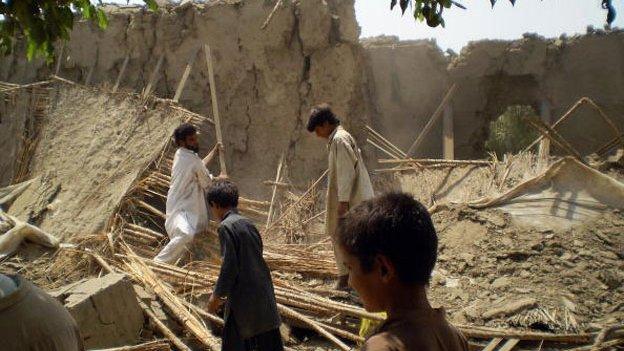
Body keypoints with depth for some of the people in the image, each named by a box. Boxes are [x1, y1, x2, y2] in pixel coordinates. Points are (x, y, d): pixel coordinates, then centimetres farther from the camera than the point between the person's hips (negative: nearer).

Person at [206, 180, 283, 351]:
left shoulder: (226, 227, -12)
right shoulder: (248, 223, 10)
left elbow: (229, 266, -18)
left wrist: (217, 295, -5)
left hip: (243, 298, -7)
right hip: (265, 293, 7)